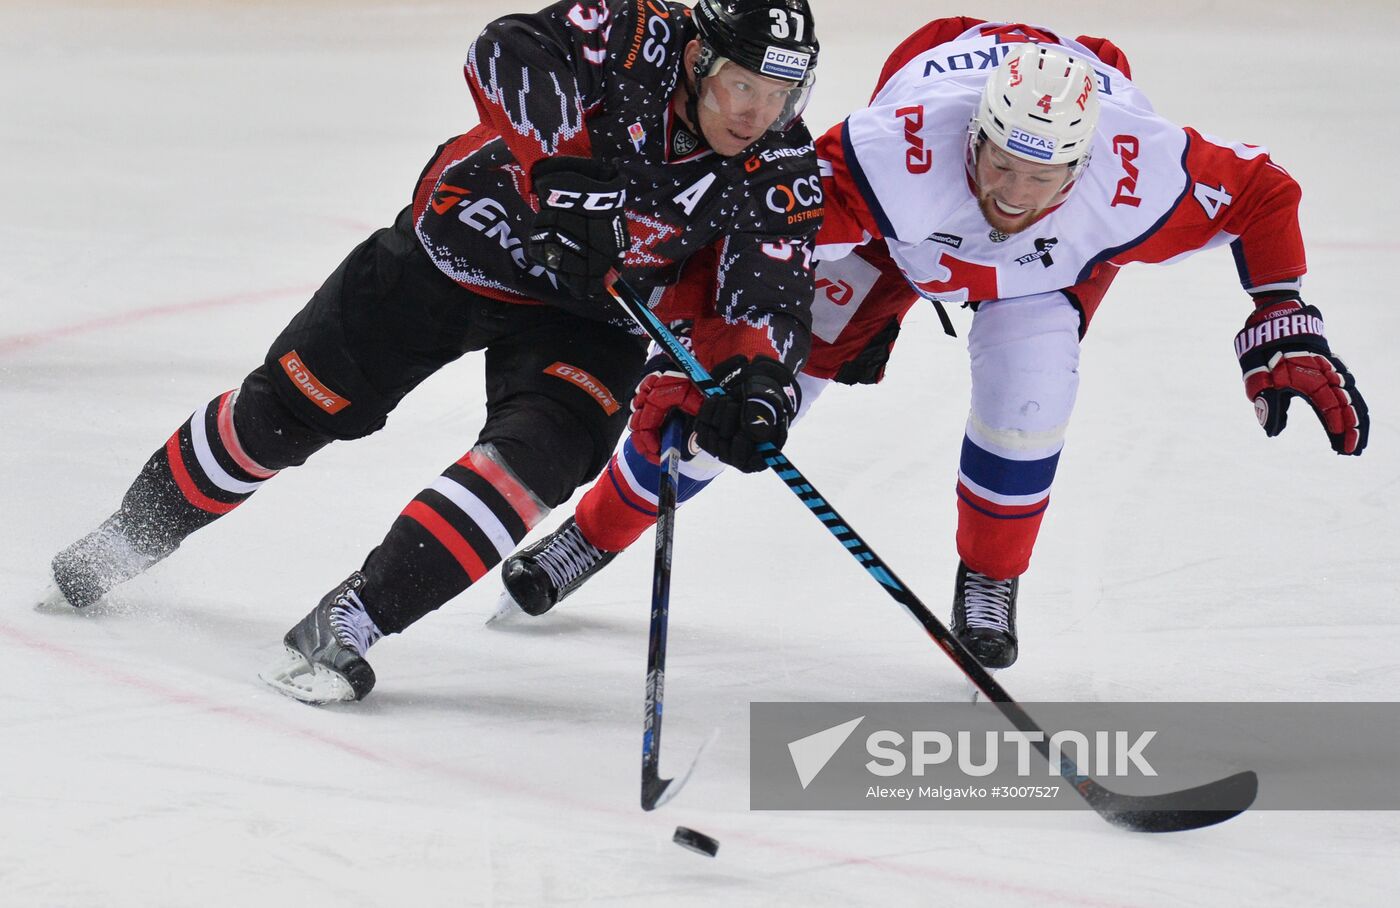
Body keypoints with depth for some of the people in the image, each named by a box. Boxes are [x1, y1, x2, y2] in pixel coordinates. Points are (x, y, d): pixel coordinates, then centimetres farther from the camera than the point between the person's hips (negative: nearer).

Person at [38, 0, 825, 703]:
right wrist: (559, 170, -51)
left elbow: (775, 297, -16)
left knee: (538, 455, -26)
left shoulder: (783, 174, -17)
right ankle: (131, 537, 32)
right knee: (287, 406, 7)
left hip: (582, 317, 2)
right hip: (459, 243, -2)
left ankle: (349, 624, -21)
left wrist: (759, 381, -36)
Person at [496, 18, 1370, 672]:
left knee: (1028, 392, -24)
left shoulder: (1134, 174, -41)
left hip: (1059, 257, 1)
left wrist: (1284, 325, -26)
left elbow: (1258, 192, -23)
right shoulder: (896, 147, -46)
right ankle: (593, 533, 15)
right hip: (906, 220, -1)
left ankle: (990, 582, 5)